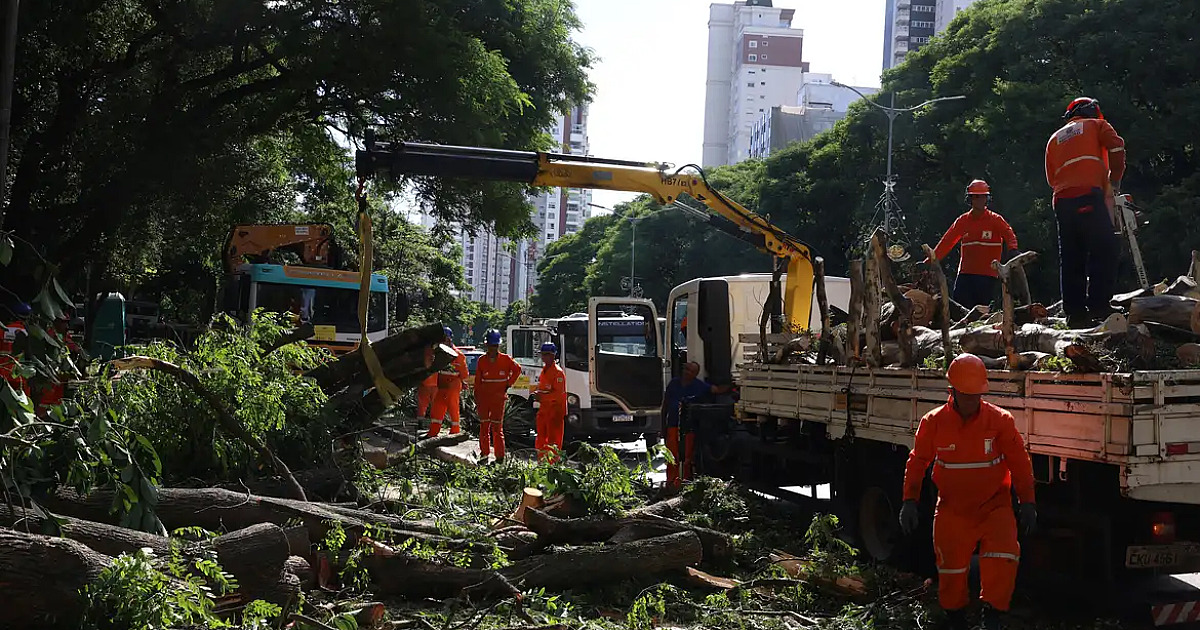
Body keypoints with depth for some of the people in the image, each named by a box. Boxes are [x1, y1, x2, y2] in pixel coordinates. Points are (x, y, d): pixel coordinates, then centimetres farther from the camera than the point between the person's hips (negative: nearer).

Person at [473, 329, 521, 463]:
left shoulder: (505, 359, -1)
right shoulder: (482, 360, 4)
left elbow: (517, 370, 11)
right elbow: (477, 381, 6)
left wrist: (508, 385, 5)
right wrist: (477, 399, 3)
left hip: (499, 398, -2)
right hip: (484, 398, 2)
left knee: (497, 427, -2)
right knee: (484, 426, 6)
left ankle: (500, 456, 1)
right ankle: (484, 453, 14)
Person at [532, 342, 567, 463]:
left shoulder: (558, 372, -12)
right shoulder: (544, 370, 16)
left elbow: (558, 393, -17)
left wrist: (542, 397, -22)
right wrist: (537, 393, 3)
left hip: (555, 409, -9)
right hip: (544, 408, 9)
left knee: (553, 437, -7)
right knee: (541, 436, 13)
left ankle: (553, 461, -4)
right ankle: (542, 461, 21)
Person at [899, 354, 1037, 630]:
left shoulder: (1000, 420, -8)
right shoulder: (933, 422, -6)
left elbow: (1019, 462, -3)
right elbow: (917, 462, 2)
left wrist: (1027, 503, -5)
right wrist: (910, 501, -2)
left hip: (994, 506, -1)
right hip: (952, 511, 1)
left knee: (1003, 557, -20)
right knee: (951, 567, 8)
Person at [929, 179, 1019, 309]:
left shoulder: (995, 219, 1)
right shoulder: (963, 220, 10)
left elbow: (1009, 235, -11)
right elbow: (946, 242, 9)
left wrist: (1012, 249, -34)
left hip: (988, 275, -3)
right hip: (965, 274, 3)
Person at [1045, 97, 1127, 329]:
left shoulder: (1054, 139, 31)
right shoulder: (1096, 125, 18)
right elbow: (1116, 147, 1)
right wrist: (1113, 183, 6)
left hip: (1061, 201, 5)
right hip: (1089, 195, -5)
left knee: (1071, 259, 5)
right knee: (1104, 250, -9)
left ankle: (1075, 313, 1)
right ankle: (1098, 308, -19)